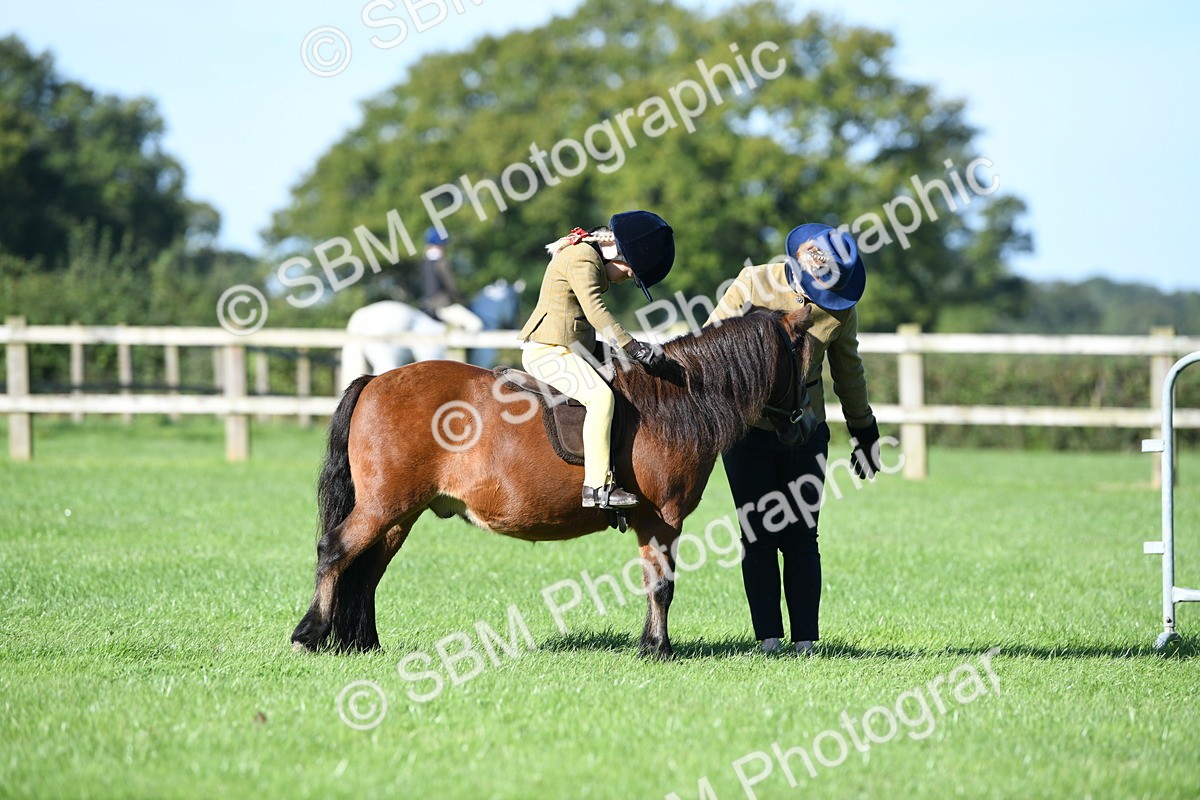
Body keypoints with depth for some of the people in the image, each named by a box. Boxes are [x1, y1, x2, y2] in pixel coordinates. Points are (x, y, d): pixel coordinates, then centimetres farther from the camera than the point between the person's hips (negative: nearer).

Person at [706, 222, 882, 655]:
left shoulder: (841, 306, -3)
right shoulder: (753, 285, -11)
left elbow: (848, 372, 10)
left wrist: (865, 434, 15)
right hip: (746, 428, -1)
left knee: (800, 538, 0)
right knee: (758, 536, -1)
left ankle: (805, 640, 3)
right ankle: (768, 637, 4)